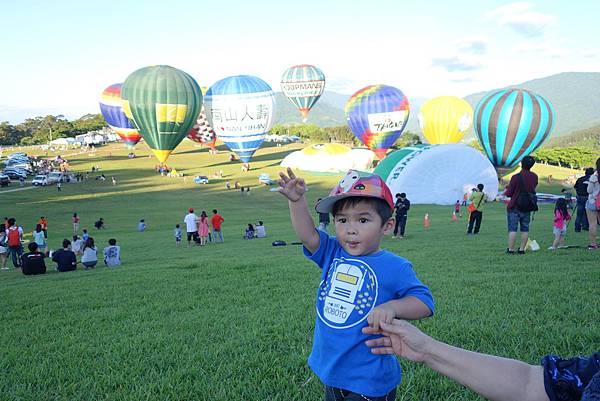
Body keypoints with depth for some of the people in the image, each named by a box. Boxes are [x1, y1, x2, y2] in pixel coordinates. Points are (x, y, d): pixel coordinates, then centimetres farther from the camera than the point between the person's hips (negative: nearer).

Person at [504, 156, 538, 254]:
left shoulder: (516, 177, -18)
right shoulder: (534, 177, -1)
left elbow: (509, 193, -12)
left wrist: (506, 191, 9)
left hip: (514, 207, -4)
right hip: (527, 208, 5)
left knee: (512, 229, 0)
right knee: (525, 229, 11)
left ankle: (511, 249, 1)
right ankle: (522, 249, 13)